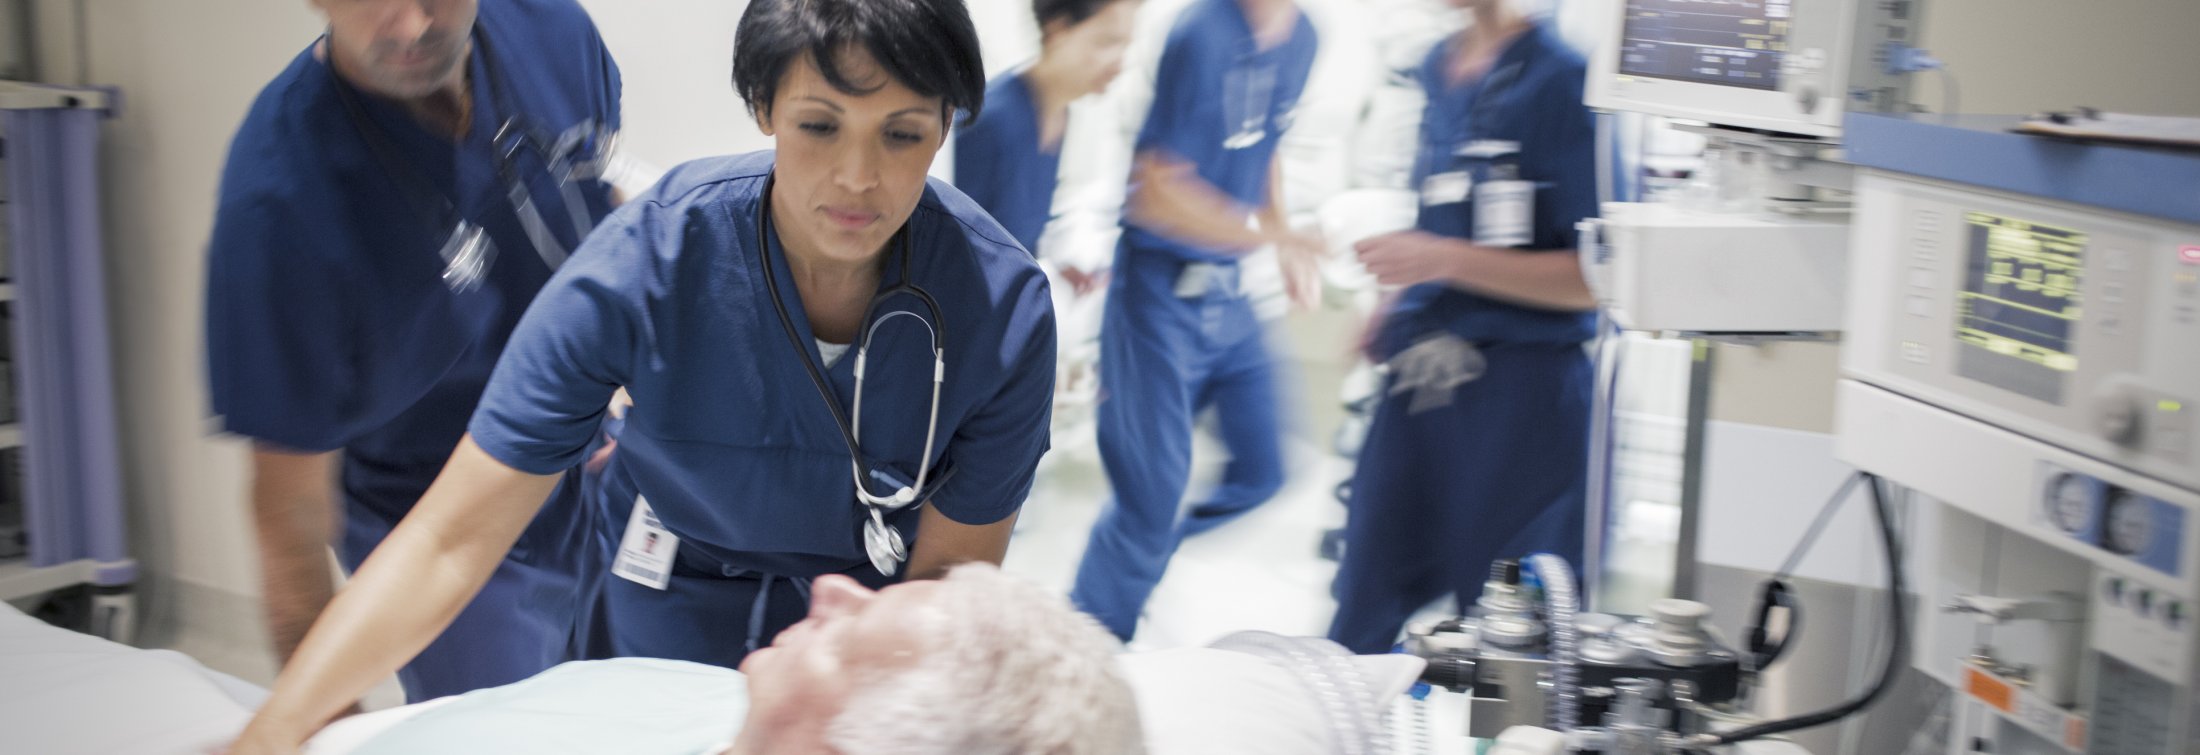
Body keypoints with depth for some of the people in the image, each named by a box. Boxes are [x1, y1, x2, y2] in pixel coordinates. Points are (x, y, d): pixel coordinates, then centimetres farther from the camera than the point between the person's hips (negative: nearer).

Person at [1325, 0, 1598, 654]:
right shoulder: (1438, 66, 10)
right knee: (1366, 619, 12)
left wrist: (1445, 259, -19)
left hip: (1523, 386, -7)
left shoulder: (1564, 78, -12)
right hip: (1422, 377, 7)